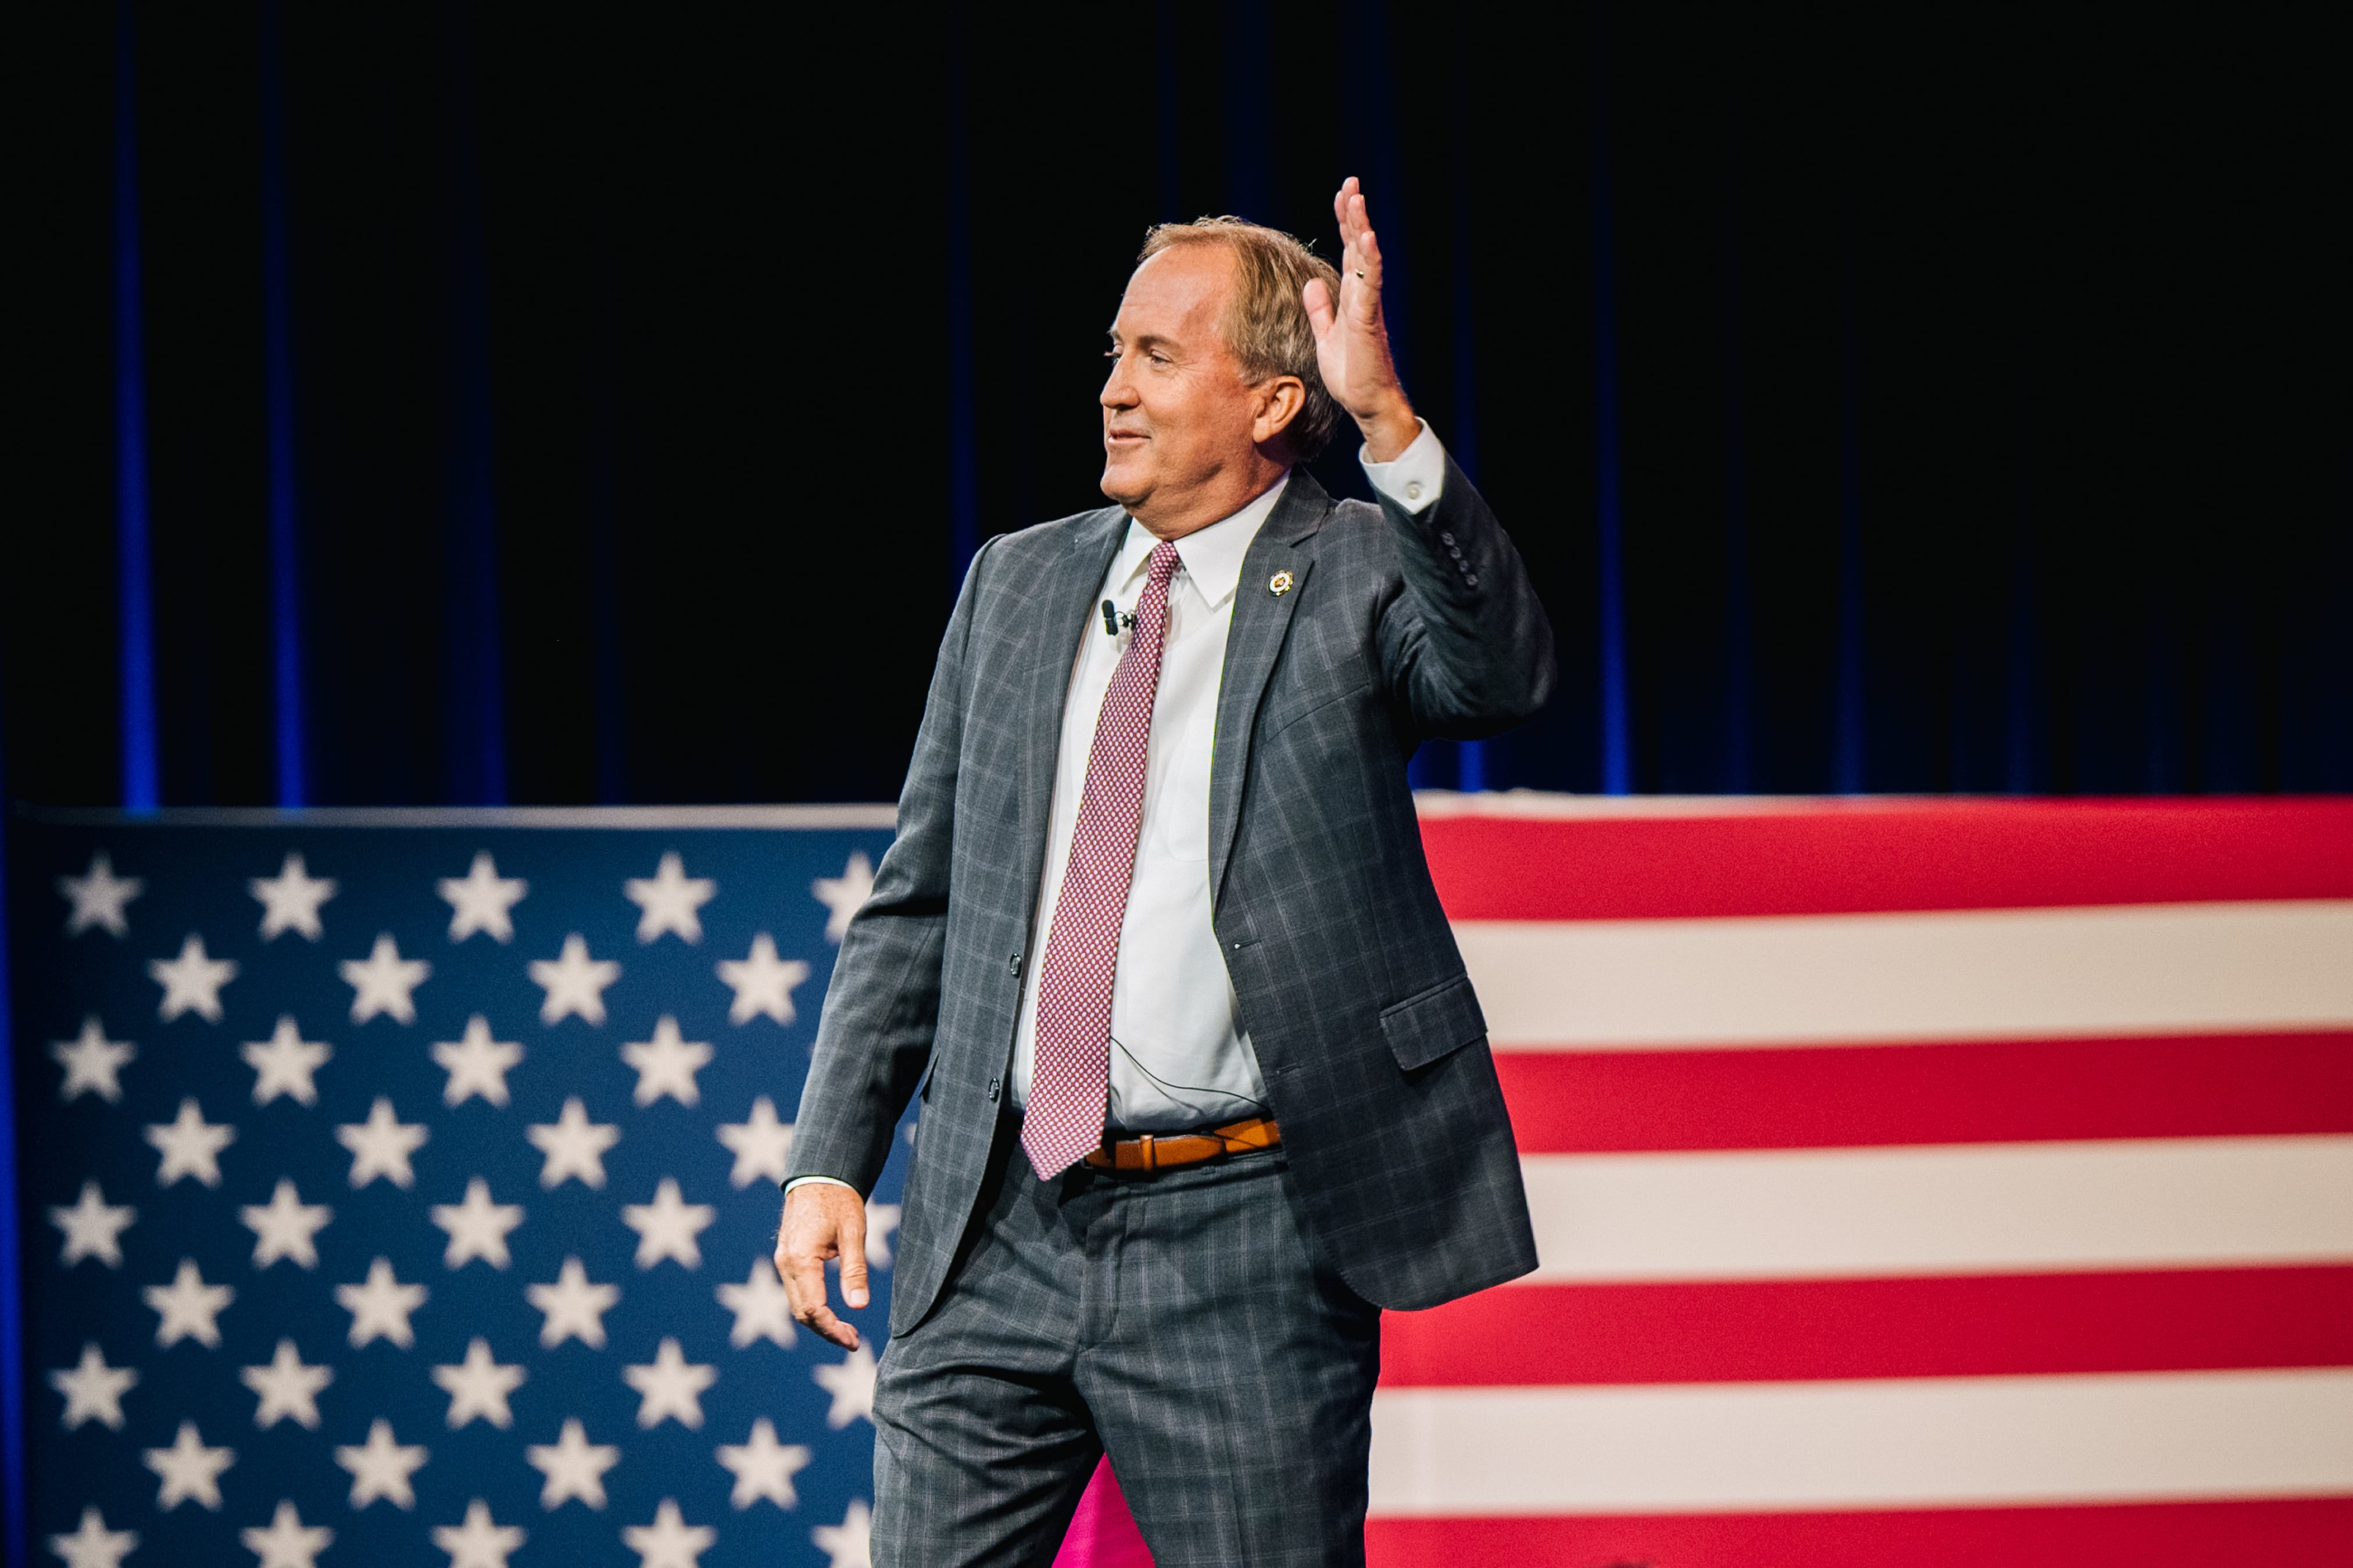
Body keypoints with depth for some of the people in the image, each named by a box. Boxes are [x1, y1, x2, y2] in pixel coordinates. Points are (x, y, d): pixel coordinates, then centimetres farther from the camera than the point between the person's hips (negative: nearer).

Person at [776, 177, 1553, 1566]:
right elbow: (916, 904, 16)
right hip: (997, 1234, 4)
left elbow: (1501, 674, -25)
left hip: (1243, 1248, -4)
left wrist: (1388, 420, -34)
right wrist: (831, 1162, 8)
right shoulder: (1017, 584, 13)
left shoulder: (1359, 574, -1)